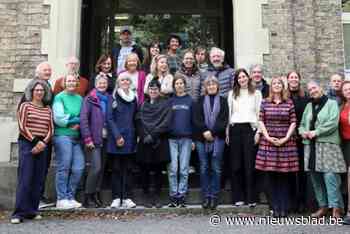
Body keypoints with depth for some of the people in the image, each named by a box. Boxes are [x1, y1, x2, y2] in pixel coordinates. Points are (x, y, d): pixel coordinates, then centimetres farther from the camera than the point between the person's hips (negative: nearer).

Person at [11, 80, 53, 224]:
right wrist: (35, 141, -12)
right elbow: (22, 127, -5)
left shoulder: (48, 109, 15)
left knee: (38, 180, 2)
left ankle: (32, 211, 9)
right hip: (27, 144, -4)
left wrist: (43, 142, -8)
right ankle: (19, 213, -4)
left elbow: (51, 129, 8)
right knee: (25, 179, -7)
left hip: (43, 146, 4)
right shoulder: (25, 106, 4)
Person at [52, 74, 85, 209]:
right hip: (62, 136, -5)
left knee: (79, 168, 1)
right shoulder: (59, 97, 0)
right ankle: (61, 199, 7)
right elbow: (58, 118, -10)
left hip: (76, 137, 5)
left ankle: (70, 197, 15)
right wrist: (77, 119, -5)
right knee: (63, 168, -3)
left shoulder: (80, 98, 15)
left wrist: (79, 124, -9)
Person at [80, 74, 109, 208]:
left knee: (101, 168, 8)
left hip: (105, 139, 6)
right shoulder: (89, 99, -2)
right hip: (94, 139, -5)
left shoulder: (108, 99, 14)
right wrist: (87, 139, -14)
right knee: (96, 167, -12)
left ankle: (96, 196, 18)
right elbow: (83, 119, -9)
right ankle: (88, 198, 0)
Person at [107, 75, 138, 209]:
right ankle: (116, 198, 8)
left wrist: (136, 136, 6)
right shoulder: (113, 98, 2)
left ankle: (127, 198, 9)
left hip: (130, 139, 3)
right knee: (116, 169, 2)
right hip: (116, 139, -3)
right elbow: (109, 118, -5)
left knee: (127, 169, 5)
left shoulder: (133, 98, 14)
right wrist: (117, 136, -13)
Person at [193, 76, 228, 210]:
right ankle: (206, 196, 10)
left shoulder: (223, 101, 11)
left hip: (217, 138, -1)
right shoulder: (200, 101, 14)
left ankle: (214, 196, 7)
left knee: (216, 168, 0)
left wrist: (212, 132, -11)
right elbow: (196, 118, 3)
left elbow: (224, 120, 0)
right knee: (204, 168, 3)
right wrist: (204, 131, -11)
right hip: (202, 138, 1)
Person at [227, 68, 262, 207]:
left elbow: (259, 114, 5)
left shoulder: (256, 93, 11)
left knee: (250, 164, -4)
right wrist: (227, 133, 5)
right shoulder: (232, 94, 16)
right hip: (235, 129, 2)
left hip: (250, 129, -2)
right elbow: (228, 113, 12)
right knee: (236, 165, 1)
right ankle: (238, 197, 8)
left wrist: (258, 132, -5)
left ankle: (251, 198, 3)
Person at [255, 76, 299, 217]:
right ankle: (275, 208, 10)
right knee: (271, 176, 2)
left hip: (286, 142, 0)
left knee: (284, 176, 1)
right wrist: (268, 137, -7)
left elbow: (293, 122, 3)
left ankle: (284, 208, 9)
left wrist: (286, 138, -7)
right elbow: (261, 121, 4)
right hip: (268, 142, 1)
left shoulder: (289, 103, 7)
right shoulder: (265, 102, 8)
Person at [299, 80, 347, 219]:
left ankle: (336, 208, -6)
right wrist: (303, 132, -2)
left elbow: (333, 123, -9)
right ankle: (323, 206, 17)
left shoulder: (332, 103, 4)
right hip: (310, 146, 6)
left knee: (330, 176, -13)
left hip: (328, 144, -5)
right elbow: (302, 124, 20)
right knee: (315, 177, 6)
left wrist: (316, 132, -13)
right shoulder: (309, 106, 20)